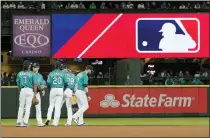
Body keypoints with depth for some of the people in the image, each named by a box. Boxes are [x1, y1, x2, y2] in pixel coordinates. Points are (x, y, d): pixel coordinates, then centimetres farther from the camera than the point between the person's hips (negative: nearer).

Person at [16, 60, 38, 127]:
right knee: (28, 106, 1)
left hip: (22, 90, 2)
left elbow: (18, 84, 8)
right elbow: (35, 84, -5)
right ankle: (25, 122, -3)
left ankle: (19, 122, 6)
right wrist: (35, 93, -1)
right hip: (30, 90, -2)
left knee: (21, 106, 9)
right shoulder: (32, 74, -3)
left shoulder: (19, 73, 3)